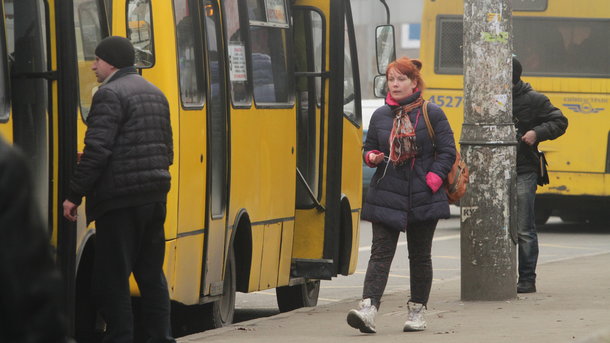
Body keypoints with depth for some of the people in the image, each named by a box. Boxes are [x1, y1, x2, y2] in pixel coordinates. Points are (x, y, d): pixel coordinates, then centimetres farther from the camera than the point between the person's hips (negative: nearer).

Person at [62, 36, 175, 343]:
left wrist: (74, 195, -13)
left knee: (112, 278, -4)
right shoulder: (155, 94, 18)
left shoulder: (110, 94, -11)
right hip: (155, 197, 9)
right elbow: (167, 149, 20)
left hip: (120, 201, -9)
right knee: (151, 273, 14)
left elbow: (97, 150, -18)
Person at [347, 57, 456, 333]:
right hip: (385, 197, 2)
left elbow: (447, 151, 0)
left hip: (423, 198, -1)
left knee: (420, 256, 9)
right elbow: (369, 148, 20)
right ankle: (368, 308, -22)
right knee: (380, 254, -10)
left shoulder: (432, 114, 0)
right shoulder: (380, 116, 9)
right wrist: (372, 157, -3)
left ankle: (417, 311, 20)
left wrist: (432, 179, -11)